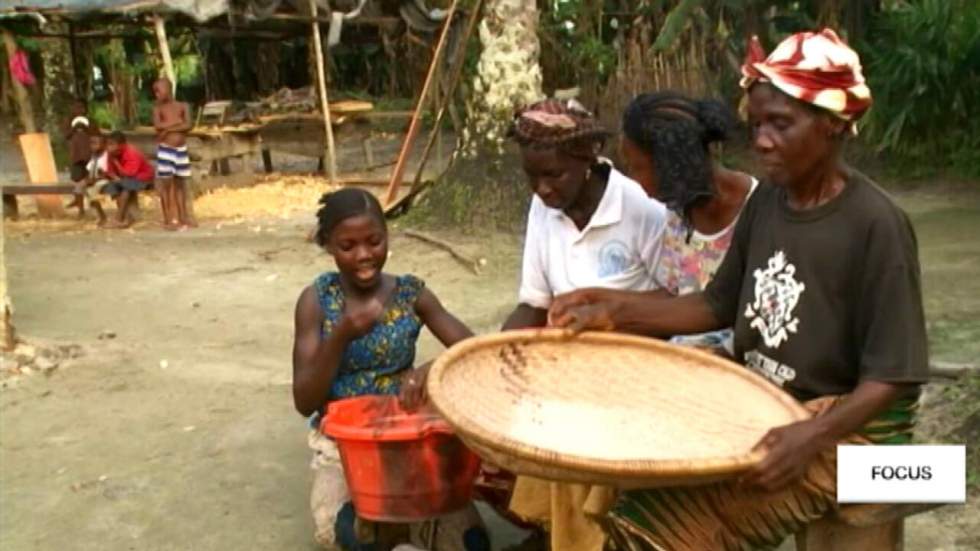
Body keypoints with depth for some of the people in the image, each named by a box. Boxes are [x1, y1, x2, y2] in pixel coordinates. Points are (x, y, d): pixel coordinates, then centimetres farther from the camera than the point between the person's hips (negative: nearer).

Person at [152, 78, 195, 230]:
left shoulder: (183, 106, 5)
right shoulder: (158, 108, 0)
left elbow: (188, 126, -9)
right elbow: (158, 126, -17)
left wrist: (169, 128, -14)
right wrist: (177, 121, -12)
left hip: (181, 149, 3)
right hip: (165, 149, -3)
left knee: (181, 183, 10)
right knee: (166, 183, -1)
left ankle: (183, 217, 17)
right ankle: (168, 220, 2)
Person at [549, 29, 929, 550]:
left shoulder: (875, 226, -19)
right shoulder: (767, 201, 1)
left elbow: (890, 378, -18)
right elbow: (719, 305, 10)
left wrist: (812, 436, -35)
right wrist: (619, 309, -3)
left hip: (842, 427, -7)